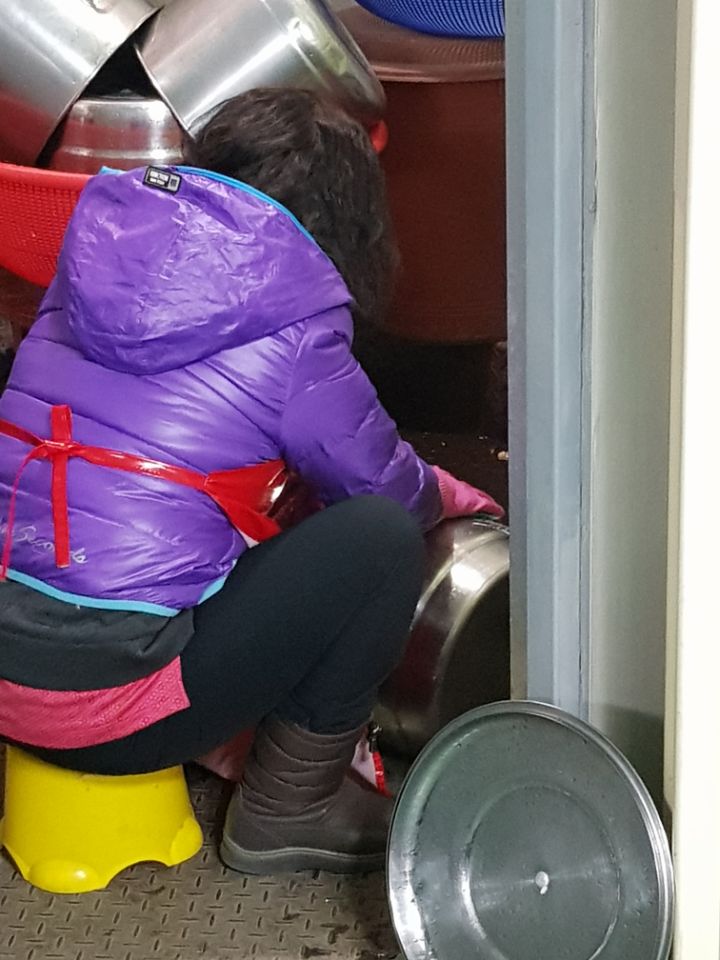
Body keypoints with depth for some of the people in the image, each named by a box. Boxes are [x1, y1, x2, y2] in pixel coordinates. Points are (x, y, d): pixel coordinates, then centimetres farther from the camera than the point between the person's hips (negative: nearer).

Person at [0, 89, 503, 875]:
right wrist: (453, 498, 31)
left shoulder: (94, 261, 9)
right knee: (379, 540, -3)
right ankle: (289, 810, 10)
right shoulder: (292, 329, -8)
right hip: (100, 703, -8)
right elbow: (383, 484, 5)